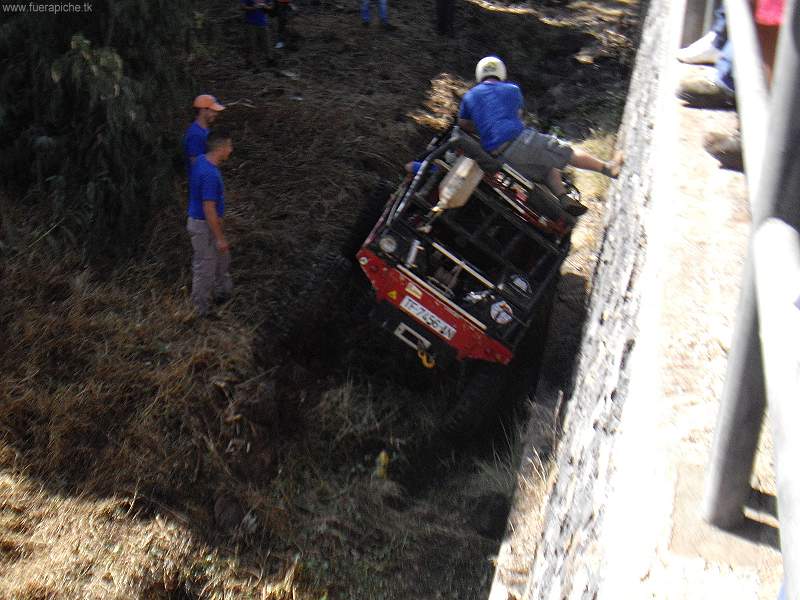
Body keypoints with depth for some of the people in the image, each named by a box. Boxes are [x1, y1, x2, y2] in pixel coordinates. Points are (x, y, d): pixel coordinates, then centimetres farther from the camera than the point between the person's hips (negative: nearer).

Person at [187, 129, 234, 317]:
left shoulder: (202, 160, -2)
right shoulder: (210, 175, -31)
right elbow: (209, 210, -28)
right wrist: (220, 238, -21)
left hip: (201, 221, 10)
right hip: (203, 226, -10)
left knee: (222, 258, 26)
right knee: (205, 269, 6)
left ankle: (222, 294, 46)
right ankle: (200, 312, 21)